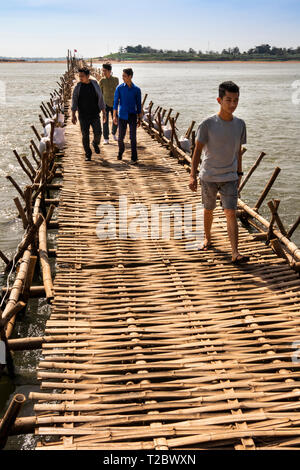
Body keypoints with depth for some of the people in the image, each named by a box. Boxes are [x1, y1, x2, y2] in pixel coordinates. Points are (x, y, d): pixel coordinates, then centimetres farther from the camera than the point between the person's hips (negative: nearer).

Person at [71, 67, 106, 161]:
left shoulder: (95, 85, 0)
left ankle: (95, 144, 30)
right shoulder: (78, 87, -1)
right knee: (85, 135, -1)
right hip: (83, 116, 0)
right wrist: (73, 115, -4)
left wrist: (104, 113, 3)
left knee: (98, 133, -5)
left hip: (95, 114, 0)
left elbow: (100, 99, 5)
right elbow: (74, 101, 2)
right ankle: (88, 154, 11)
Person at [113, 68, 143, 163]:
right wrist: (115, 116, -6)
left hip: (132, 116, -1)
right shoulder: (119, 88, 0)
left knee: (133, 138, -3)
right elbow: (116, 102, 1)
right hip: (122, 116, 1)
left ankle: (134, 157, 3)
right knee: (121, 137, 8)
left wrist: (139, 119, 6)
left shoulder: (136, 89, 0)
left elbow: (138, 104, 6)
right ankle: (120, 152, 34)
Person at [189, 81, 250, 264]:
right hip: (209, 176, -1)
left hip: (230, 177, 1)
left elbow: (238, 151, 11)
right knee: (209, 210, 14)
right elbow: (198, 150, -6)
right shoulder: (208, 124, -10)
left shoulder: (240, 124, 1)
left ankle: (236, 253, -8)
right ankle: (208, 239, 39)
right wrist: (193, 175, -11)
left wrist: (239, 174, 15)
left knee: (231, 213, -6)